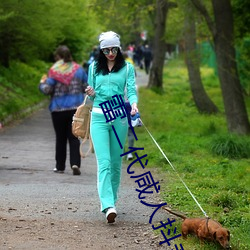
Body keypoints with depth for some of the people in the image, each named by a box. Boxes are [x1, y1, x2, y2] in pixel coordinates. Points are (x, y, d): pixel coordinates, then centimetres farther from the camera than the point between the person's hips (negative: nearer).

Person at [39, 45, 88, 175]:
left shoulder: (54, 71, -9)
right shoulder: (78, 69, 2)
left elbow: (47, 90, -12)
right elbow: (87, 87, 6)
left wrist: (42, 83, 9)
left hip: (58, 109, -2)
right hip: (76, 108, 2)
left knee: (60, 138, 10)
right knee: (74, 137, 4)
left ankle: (60, 166, 16)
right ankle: (75, 163, -14)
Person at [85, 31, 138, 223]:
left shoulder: (127, 68, 7)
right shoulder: (94, 68, 12)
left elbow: (131, 90, -3)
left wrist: (134, 104, -24)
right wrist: (91, 94, -6)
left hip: (119, 118, 0)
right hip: (99, 116, 0)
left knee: (116, 162, 7)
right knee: (104, 162, -13)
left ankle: (111, 199, 22)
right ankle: (108, 206, -23)